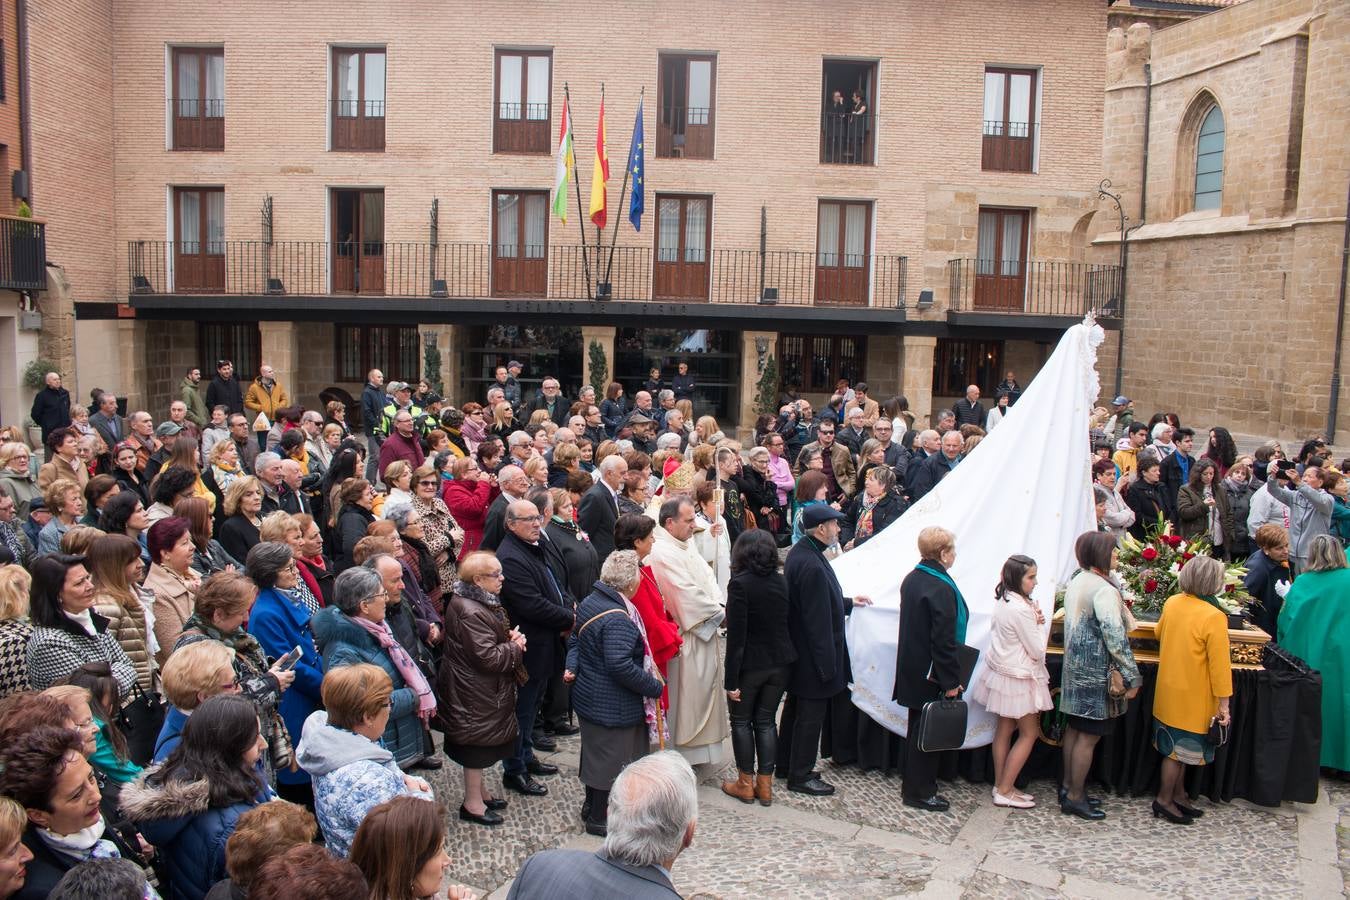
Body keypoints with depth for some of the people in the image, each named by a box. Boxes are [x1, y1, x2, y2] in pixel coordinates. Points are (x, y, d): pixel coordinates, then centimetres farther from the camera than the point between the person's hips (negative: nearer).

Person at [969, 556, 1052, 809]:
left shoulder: (1004, 601, 3)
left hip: (1001, 672, 9)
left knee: (1005, 729, 15)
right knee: (1029, 733, 4)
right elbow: (1037, 651, -19)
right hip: (1018, 678, -9)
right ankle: (1005, 791, 7)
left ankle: (1001, 785, 23)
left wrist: (1034, 622, -3)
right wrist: (1039, 624, -7)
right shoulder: (1021, 609, -26)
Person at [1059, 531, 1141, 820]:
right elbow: (1115, 635, -23)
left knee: (1074, 729, 16)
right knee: (1089, 736, 0)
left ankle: (1068, 787, 26)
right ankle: (1075, 797, 8)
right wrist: (1131, 676, -17)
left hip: (1076, 667, 9)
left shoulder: (1077, 582, 8)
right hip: (1097, 673, -9)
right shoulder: (1103, 589, -21)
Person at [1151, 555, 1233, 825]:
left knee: (1177, 747, 18)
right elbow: (1219, 664, -19)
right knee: (1181, 749, 6)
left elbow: (1159, 633, 17)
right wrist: (1223, 703, -12)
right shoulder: (1214, 617, -23)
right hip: (1193, 697, -7)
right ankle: (1164, 800, 16)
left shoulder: (1172, 603, -3)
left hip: (1169, 689, 7)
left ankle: (1178, 795, 30)